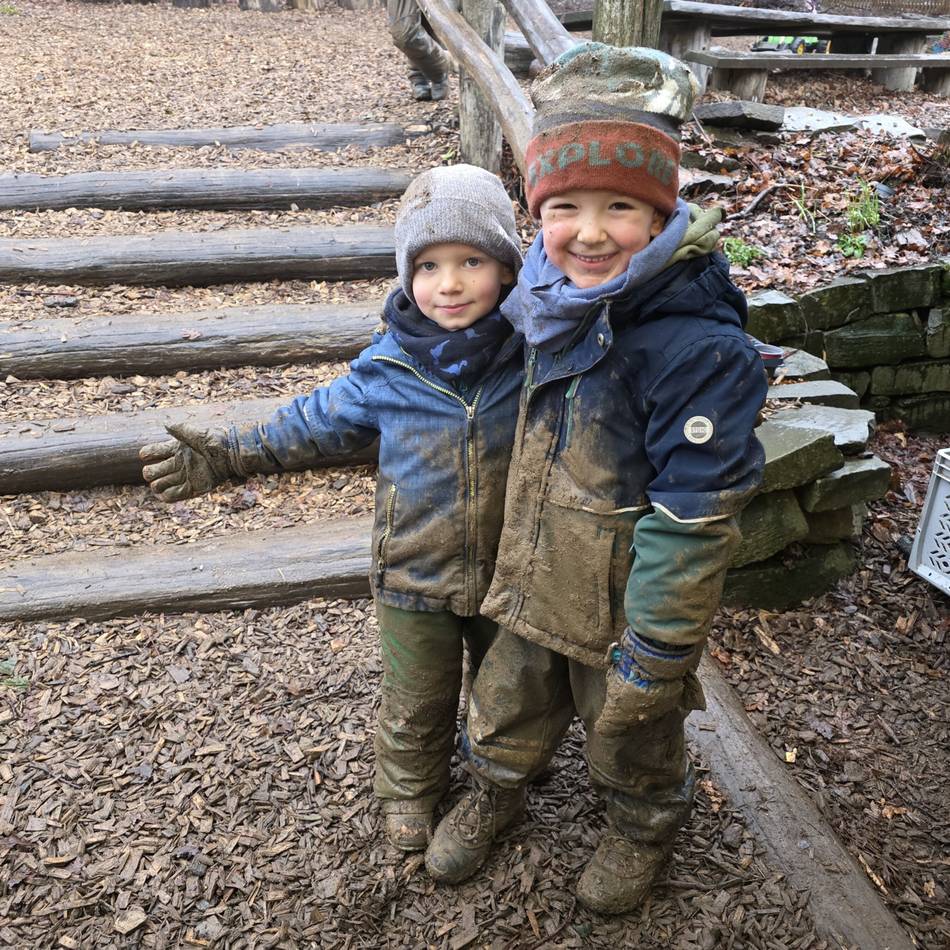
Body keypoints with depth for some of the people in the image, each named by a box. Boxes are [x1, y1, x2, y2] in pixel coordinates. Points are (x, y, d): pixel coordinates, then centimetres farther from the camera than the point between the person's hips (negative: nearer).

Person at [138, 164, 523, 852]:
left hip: (512, 572, 1)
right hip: (415, 576, 0)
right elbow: (319, 423, 0)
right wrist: (224, 455, -1)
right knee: (415, 702, 20)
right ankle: (411, 790, 50)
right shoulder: (388, 367, -14)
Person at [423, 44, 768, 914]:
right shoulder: (562, 298, -7)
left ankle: (644, 830, 53)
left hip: (624, 604, -6)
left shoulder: (697, 347, -31)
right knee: (510, 700, 27)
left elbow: (692, 522, -26)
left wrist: (655, 652, -20)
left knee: (632, 732, 22)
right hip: (535, 581, 6)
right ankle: (496, 791, 57)